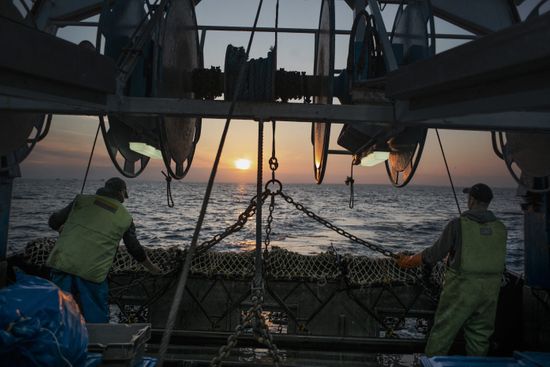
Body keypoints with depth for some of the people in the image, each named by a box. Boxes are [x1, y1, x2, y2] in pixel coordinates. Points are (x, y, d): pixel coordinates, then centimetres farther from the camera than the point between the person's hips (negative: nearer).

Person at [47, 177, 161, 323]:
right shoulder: (125, 217, 8)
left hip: (62, 264, 2)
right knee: (97, 318, 13)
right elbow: (136, 250, 17)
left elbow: (54, 222, 16)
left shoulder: (82, 200, 10)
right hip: (93, 272, -2)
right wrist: (152, 268, 32)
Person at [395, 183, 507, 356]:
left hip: (461, 288, -4)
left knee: (442, 333, 6)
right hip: (490, 290, 5)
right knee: (480, 336, 18)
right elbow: (496, 258, 12)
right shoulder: (500, 228, 1)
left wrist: (408, 261, 4)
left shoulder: (458, 224, -12)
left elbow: (434, 254, -9)